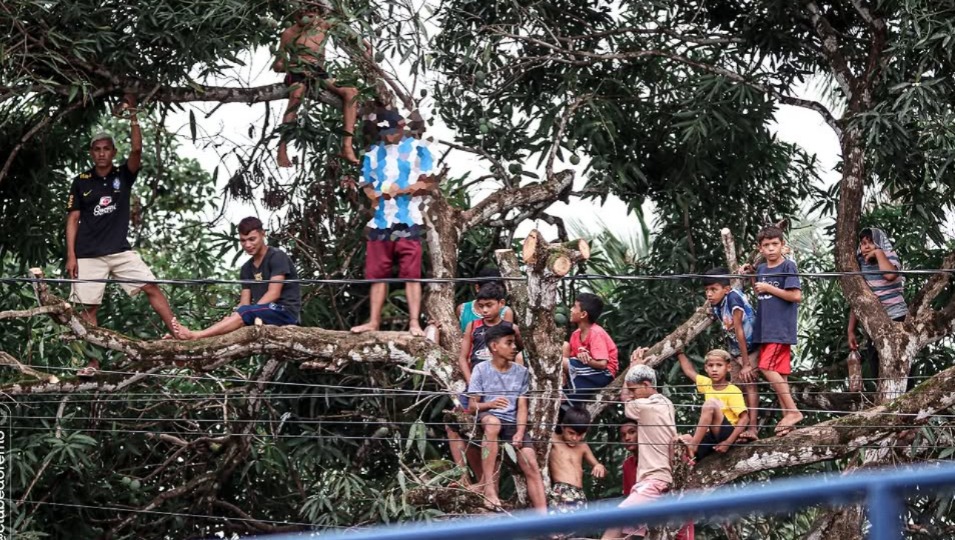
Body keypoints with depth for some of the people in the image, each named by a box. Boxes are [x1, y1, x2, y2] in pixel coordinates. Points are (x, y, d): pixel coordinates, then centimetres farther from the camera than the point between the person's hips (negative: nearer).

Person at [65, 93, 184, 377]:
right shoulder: (81, 182, 3)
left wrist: (132, 115, -20)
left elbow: (137, 150, -12)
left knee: (151, 288, -12)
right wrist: (71, 255, -5)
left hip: (121, 251, 1)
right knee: (89, 307, -1)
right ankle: (92, 363, 3)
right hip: (89, 255, -1)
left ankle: (178, 334, -11)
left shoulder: (123, 176, 5)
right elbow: (73, 219, 3)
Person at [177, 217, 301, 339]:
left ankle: (195, 335, -49)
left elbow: (273, 294, -15)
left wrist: (243, 315, -23)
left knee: (246, 313, -32)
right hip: (261, 315, 8)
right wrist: (235, 314, -15)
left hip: (285, 311, -8)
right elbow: (244, 303, 9)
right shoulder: (247, 269, 17)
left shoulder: (277, 257, -5)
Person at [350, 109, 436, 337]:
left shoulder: (417, 149, 3)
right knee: (377, 273, 5)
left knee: (411, 273, -7)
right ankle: (374, 321, 10)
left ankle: (415, 322, -11)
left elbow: (430, 183, -2)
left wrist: (402, 190, -13)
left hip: (408, 222, -5)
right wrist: (375, 194, -3)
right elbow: (367, 185, 19)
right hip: (380, 222, 5)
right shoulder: (373, 153, 17)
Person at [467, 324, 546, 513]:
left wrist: (520, 433, -13)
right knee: (493, 422, -40)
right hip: (487, 417, -3)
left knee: (531, 466, -16)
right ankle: (488, 486, -38)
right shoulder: (481, 370, 1)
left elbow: (522, 407, 4)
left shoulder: (521, 372, 9)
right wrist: (490, 404, -24)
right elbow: (472, 405, -2)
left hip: (513, 423, 3)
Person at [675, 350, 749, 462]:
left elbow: (744, 418, -15)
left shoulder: (733, 391, -9)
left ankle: (693, 446, -28)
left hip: (727, 434, -7)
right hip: (712, 436, 7)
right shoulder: (707, 384, 10)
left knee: (711, 403, -27)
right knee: (683, 439, -16)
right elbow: (689, 371, 26)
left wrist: (728, 442, -23)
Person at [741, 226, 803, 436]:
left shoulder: (788, 266, -8)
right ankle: (787, 416, 9)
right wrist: (750, 275, 12)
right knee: (779, 372, 7)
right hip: (765, 329, 8)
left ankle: (792, 410, -13)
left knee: (767, 367, -17)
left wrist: (768, 288, -13)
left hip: (781, 329, -8)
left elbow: (796, 295, -14)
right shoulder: (761, 269, 13)